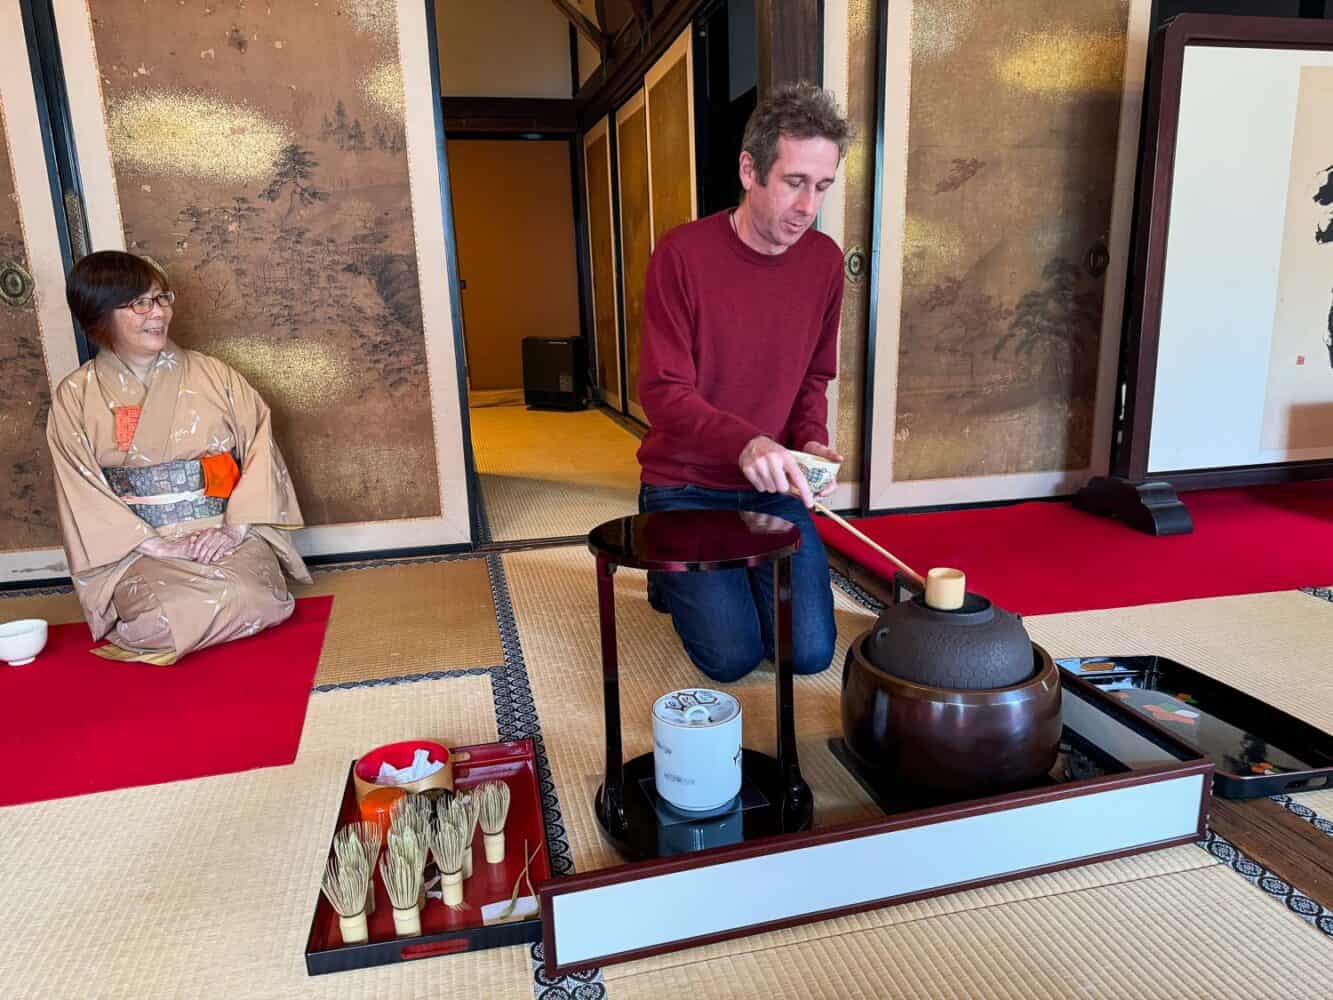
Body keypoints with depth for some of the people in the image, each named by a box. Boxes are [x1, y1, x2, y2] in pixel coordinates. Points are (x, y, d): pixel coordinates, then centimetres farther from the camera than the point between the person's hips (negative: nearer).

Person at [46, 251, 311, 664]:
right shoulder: (76, 396, 3)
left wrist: (236, 527, -14)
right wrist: (158, 544, -15)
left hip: (227, 534, 1)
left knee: (243, 595, -29)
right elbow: (83, 493, -2)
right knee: (174, 608, -31)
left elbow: (260, 445, -1)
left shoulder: (211, 374, 5)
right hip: (137, 548, -1)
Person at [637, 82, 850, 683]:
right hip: (685, 483, -3)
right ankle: (671, 571, 19)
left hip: (773, 485, 4)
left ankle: (737, 568, 25)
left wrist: (811, 441, -11)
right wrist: (746, 443, -34)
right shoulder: (682, 254, -15)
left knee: (810, 652, -4)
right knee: (731, 655, -12)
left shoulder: (824, 260, -1)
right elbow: (662, 393, -18)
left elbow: (814, 377, 10)